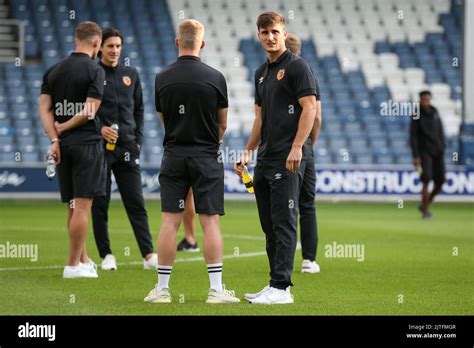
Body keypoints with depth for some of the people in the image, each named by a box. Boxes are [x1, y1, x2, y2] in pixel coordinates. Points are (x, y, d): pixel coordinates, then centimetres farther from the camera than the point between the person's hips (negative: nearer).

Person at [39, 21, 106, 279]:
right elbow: (90, 111, -15)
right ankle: (73, 265, -3)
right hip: (87, 143, -6)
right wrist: (63, 127, -4)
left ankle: (83, 260, 23)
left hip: (63, 145, 6)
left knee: (74, 207, 14)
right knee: (82, 206, -4)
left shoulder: (54, 71, 10)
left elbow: (44, 108, 4)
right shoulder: (94, 71, -8)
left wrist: (54, 138, -2)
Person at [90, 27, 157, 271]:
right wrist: (100, 129, -16)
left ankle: (148, 254, -5)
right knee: (100, 203, 1)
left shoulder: (131, 75, 13)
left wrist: (138, 139, 9)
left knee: (136, 202, -1)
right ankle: (106, 255, 9)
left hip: (127, 147, 3)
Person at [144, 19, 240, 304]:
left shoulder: (162, 78, 0)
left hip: (174, 156, 2)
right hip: (206, 157, -2)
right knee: (210, 221, -1)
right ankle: (216, 289, -3)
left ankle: (162, 288, 4)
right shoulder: (215, 78, -6)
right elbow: (222, 124, 5)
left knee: (170, 222, 3)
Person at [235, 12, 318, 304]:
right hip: (265, 159, 9)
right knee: (269, 225, 9)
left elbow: (309, 108, -13)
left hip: (288, 159, -9)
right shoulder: (262, 72, 19)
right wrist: (248, 152, 19)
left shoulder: (297, 67, -6)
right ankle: (276, 284, 15)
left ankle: (281, 288, -9)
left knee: (284, 222, -9)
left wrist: (297, 148, -21)